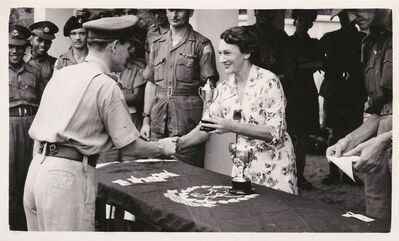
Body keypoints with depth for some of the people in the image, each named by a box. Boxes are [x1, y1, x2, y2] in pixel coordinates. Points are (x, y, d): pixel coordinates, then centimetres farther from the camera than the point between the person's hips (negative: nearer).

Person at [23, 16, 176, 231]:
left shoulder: (61, 73, 12)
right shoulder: (105, 85, -9)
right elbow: (129, 147, -5)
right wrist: (162, 148, 11)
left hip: (36, 167, 8)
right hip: (67, 174, -8)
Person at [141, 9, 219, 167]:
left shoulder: (201, 45, 0)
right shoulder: (157, 45, 15)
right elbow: (151, 84, 16)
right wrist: (146, 119, 11)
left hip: (187, 121, -4)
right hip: (157, 121, 5)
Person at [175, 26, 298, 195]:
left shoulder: (268, 81, -13)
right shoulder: (225, 88, 5)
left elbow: (275, 132, -18)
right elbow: (205, 127, 10)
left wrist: (233, 127, -26)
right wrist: (178, 143, -6)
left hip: (273, 167, -5)